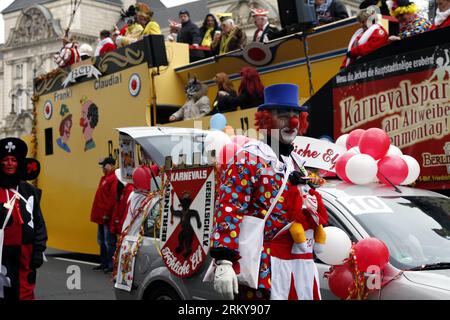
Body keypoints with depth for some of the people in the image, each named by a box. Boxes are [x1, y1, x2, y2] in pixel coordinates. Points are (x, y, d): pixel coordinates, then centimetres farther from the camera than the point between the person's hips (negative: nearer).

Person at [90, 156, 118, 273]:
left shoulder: (113, 179, -14)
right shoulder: (104, 178, 17)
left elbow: (113, 198, -21)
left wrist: (107, 214, -22)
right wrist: (97, 213, 17)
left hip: (107, 217, -10)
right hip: (101, 216, 10)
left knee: (109, 242, -5)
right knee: (101, 241, 16)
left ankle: (111, 265, 1)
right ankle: (104, 263, 24)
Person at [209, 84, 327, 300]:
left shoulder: (298, 163, 20)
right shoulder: (250, 158, -6)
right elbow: (228, 209, -16)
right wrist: (223, 260, -24)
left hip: (304, 263, 9)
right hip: (267, 265, -9)